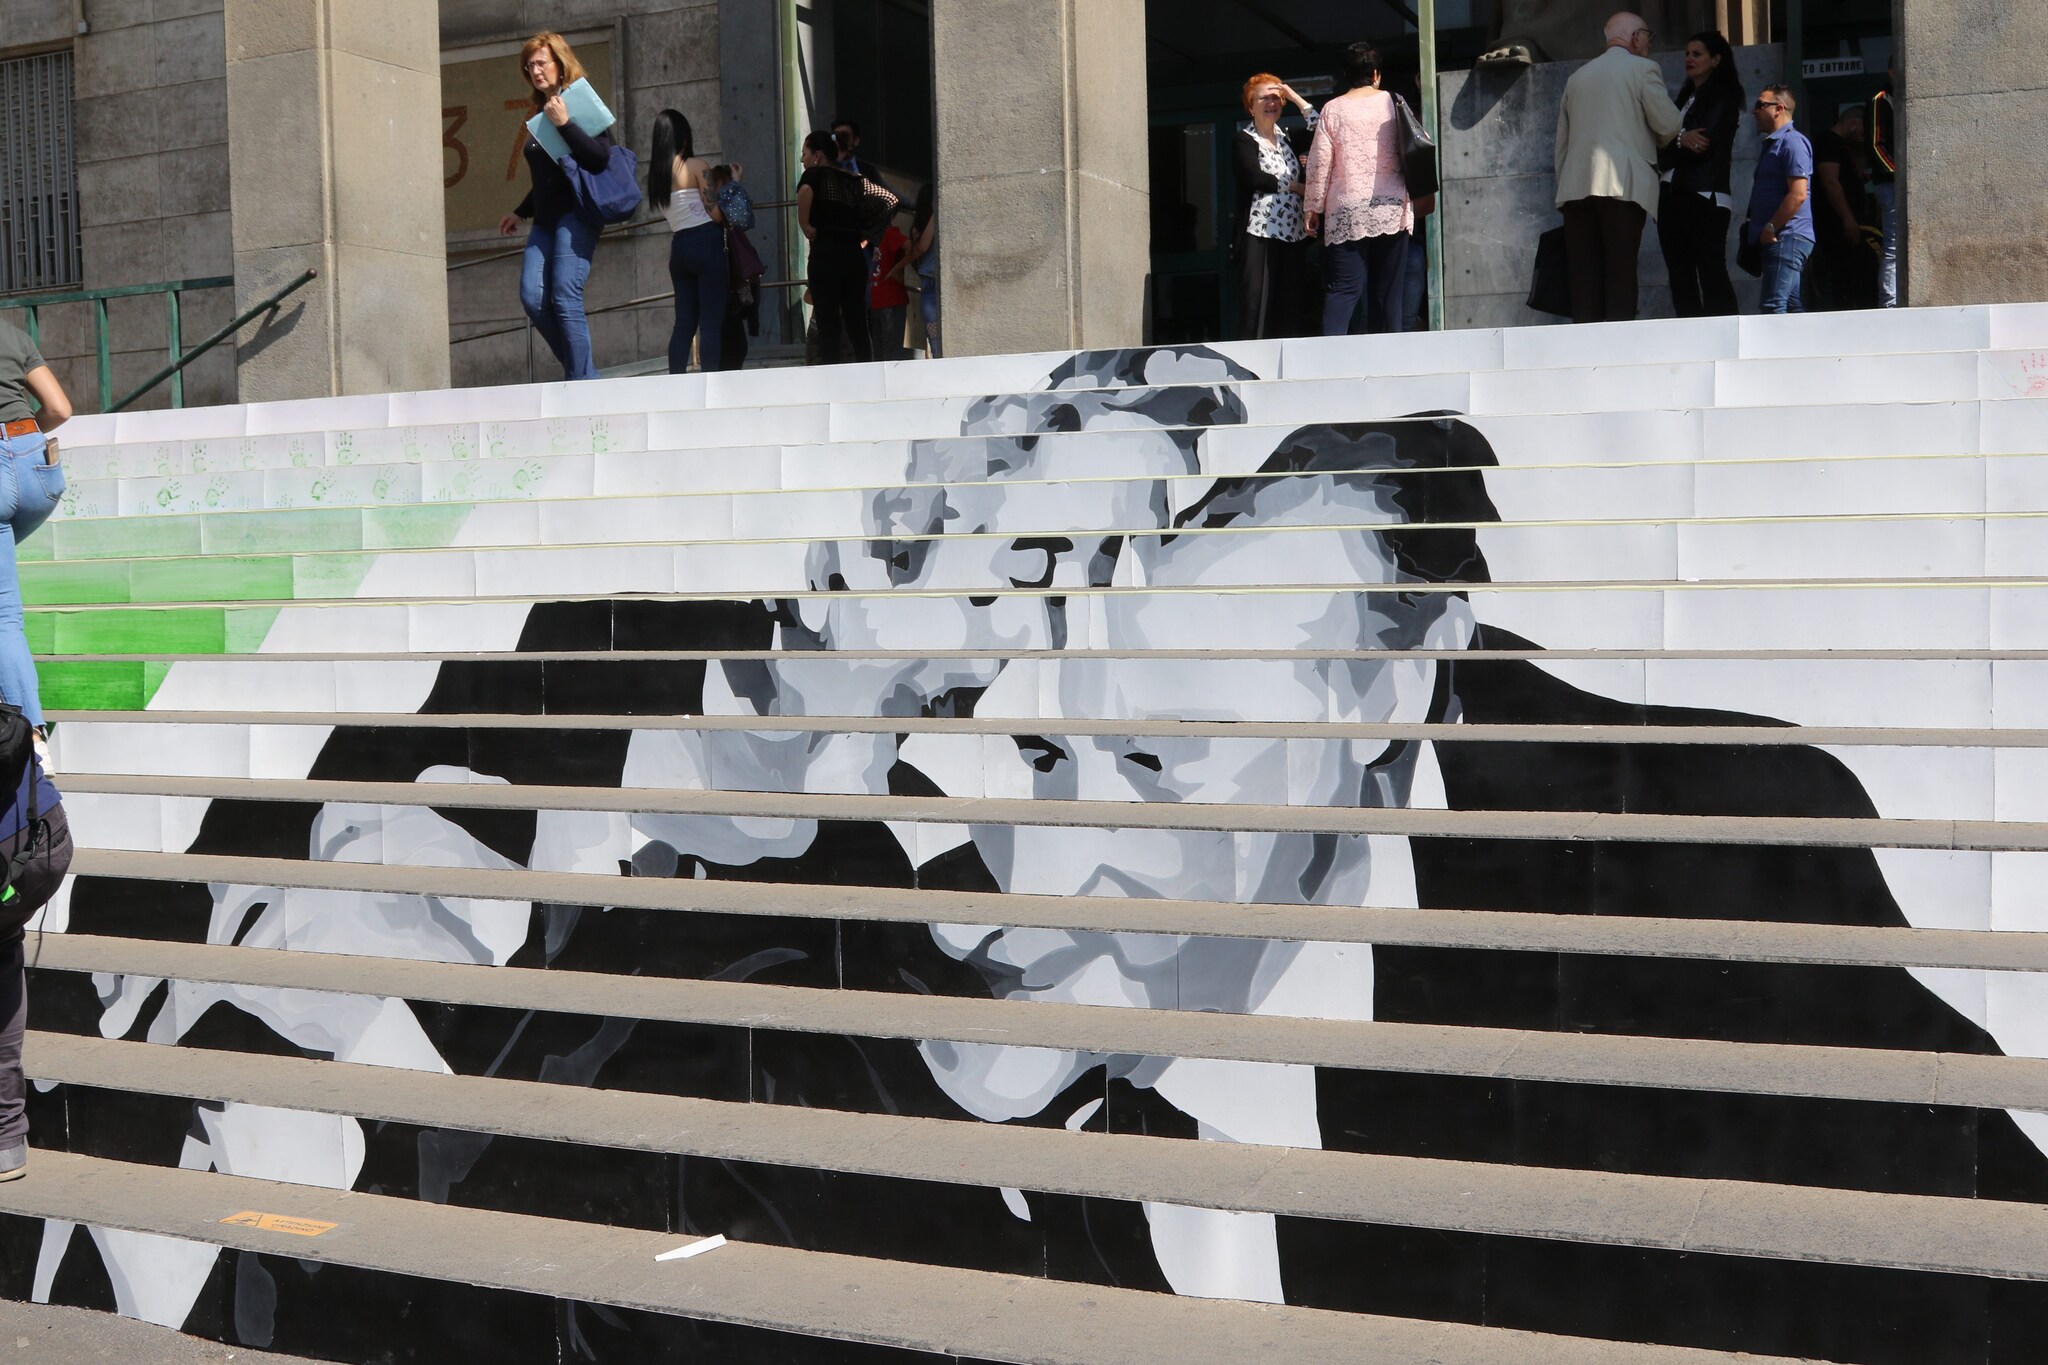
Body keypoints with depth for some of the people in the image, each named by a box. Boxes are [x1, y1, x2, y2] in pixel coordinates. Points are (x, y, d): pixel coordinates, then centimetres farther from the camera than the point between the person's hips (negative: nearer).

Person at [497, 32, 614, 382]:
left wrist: (565, 124, -20)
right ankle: (579, 370, 4)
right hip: (545, 218, 8)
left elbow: (600, 157, -16)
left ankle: (583, 382, -11)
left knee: (565, 299, -16)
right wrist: (520, 212, 29)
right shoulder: (541, 113, 20)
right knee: (532, 298, -6)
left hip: (577, 213, -8)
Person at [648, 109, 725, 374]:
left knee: (684, 323, 8)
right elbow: (715, 213, -9)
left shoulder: (655, 172, 11)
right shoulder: (697, 165, -6)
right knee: (711, 322, -6)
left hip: (678, 247, 6)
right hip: (706, 243, -6)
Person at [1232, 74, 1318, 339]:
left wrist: (1294, 96, 3)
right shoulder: (1244, 141, 3)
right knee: (1257, 304, -12)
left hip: (1294, 233, 6)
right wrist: (1296, 187, -5)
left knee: (1290, 306, 3)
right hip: (1260, 232, -5)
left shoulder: (1289, 138, 19)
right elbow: (1256, 178, -12)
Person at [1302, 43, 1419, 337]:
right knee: (1388, 290, 4)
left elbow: (1319, 163, 1)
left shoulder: (1332, 109, 4)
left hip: (1346, 213, -1)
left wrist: (1312, 208, 8)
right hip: (1391, 207, 1)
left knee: (1342, 288, -5)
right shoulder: (1392, 102, 6)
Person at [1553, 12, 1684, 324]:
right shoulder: (1643, 68, 5)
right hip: (1622, 184, -5)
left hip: (1576, 188, 5)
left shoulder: (1577, 77, 23)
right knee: (1621, 273, -7)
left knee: (1584, 276, 0)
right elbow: (1669, 124, -1)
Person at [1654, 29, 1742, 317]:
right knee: (1680, 277, 3)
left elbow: (1705, 145, -10)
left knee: (1711, 274, -12)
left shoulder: (1723, 97, 2)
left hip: (1704, 197, -7)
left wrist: (1674, 142, 0)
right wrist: (1681, 140, -2)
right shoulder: (1684, 98, 23)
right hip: (1672, 195, 7)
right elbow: (1663, 139, 15)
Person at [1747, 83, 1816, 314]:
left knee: (1774, 305, -16)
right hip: (1779, 238, 10)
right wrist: (1760, 229, 16)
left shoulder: (1792, 141, -11)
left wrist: (1770, 228, -16)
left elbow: (1798, 194, -20)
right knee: (1795, 306, 9)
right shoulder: (1773, 143, 22)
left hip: (1787, 237, -10)